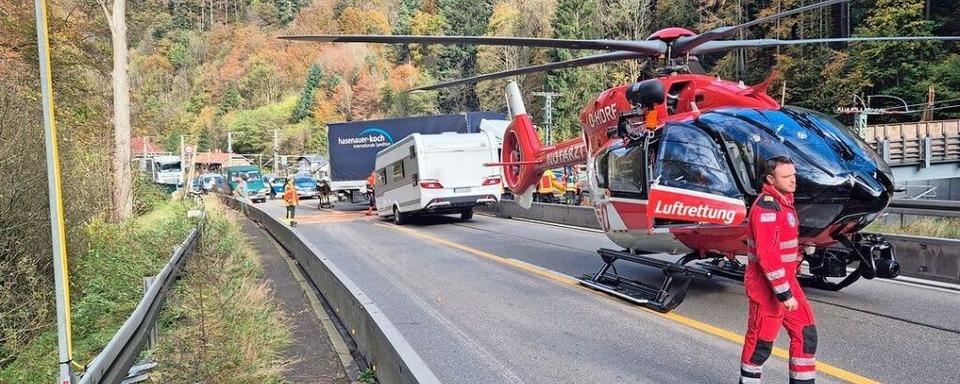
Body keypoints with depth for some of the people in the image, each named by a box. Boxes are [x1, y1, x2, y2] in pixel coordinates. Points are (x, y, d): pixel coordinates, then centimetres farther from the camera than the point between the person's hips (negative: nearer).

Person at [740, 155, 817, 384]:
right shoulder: (766, 206, -21)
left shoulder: (783, 201, 11)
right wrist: (784, 293, -25)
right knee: (761, 342, 4)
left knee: (805, 333, 11)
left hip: (787, 282, 9)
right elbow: (766, 255, -26)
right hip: (768, 287, -9)